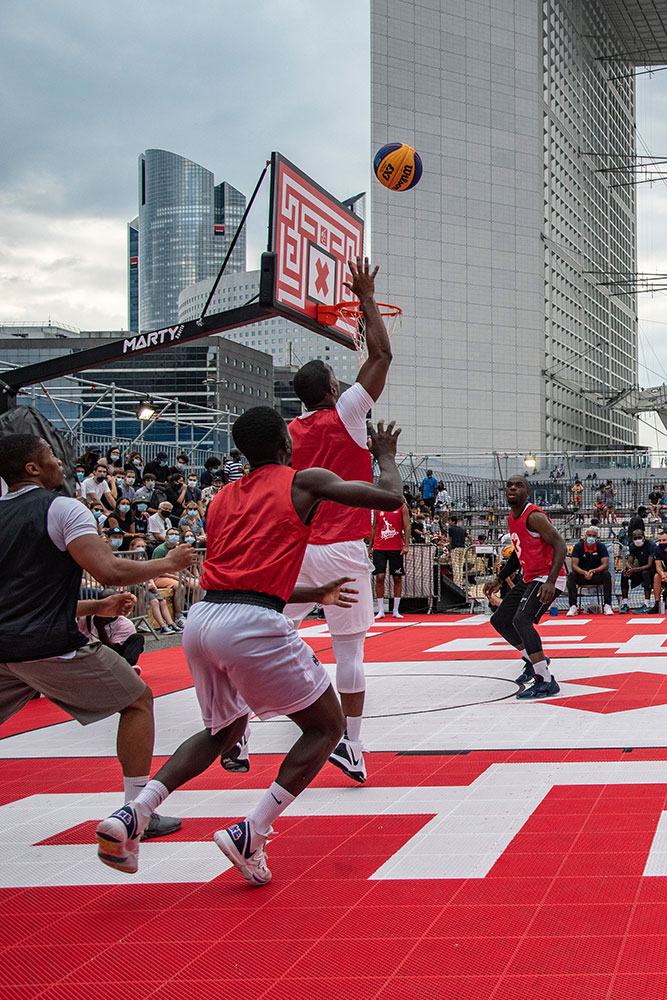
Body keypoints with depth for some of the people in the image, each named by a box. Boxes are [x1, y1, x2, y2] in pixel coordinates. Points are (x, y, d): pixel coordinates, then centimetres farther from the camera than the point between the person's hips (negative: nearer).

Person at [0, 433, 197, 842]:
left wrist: (96, 607, 28)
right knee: (138, 700, 13)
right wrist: (168, 563, -1)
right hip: (51, 646, -6)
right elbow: (108, 571, -18)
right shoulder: (62, 508, -5)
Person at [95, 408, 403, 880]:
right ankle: (251, 835, -1)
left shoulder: (222, 500, 24)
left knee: (224, 730, 28)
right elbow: (391, 499, 6)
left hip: (202, 618, 7)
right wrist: (386, 455, 27)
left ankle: (131, 815, 9)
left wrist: (315, 594, 41)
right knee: (327, 727, 12)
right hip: (252, 625, -7)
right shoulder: (306, 482, 7)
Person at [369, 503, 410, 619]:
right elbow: (374, 527, 14)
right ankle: (380, 611, -1)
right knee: (380, 577, -6)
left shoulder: (402, 507, 2)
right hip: (379, 548, 1)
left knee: (397, 578, 4)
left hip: (396, 548, -1)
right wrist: (370, 547, 10)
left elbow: (407, 527, -1)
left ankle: (396, 611, 12)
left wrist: (406, 545, -11)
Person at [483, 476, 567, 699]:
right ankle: (533, 660, 34)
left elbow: (560, 546, -25)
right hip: (529, 578, 10)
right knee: (500, 620, 16)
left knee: (521, 620, -29)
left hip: (547, 578, -10)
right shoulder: (513, 519, 12)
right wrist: (499, 580, 24)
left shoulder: (534, 517, -17)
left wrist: (550, 582, -35)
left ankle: (546, 682, -28)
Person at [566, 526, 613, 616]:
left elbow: (605, 565, -18)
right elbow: (574, 565, -16)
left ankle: (607, 606, -29)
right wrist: (584, 572, -37)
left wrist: (593, 571, -36)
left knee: (607, 574, -30)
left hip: (597, 576, 0)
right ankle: (573, 607, -31)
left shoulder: (601, 547, -8)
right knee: (571, 575, -29)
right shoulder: (578, 546, -9)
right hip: (581, 576, 0)